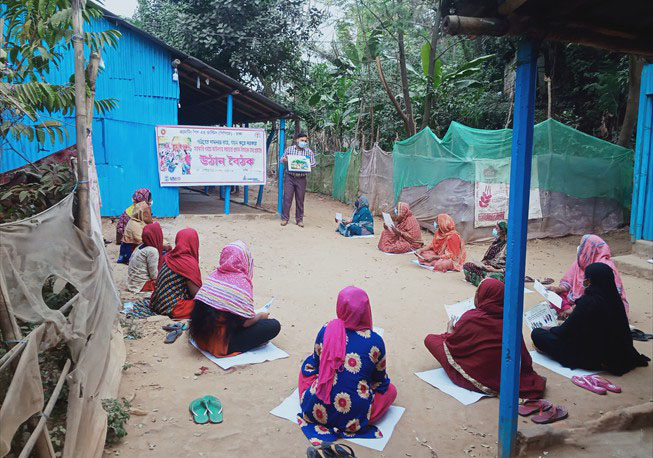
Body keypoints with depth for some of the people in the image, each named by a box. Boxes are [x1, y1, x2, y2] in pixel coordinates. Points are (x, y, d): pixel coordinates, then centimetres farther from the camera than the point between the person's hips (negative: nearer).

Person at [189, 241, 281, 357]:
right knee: (274, 325, -4)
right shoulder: (242, 282, -16)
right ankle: (234, 347, 0)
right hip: (223, 345, -7)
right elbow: (246, 322, -15)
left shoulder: (214, 275, 3)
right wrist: (261, 315, 7)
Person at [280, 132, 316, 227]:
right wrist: (284, 160, -13)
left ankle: (299, 219, 16)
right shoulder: (289, 149, 5)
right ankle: (284, 218, 8)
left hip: (301, 179, 0)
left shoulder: (309, 151, 4)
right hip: (289, 177, 0)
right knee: (287, 198, -2)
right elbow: (282, 160, 10)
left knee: (300, 200, 5)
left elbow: (313, 164, 3)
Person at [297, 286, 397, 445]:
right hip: (354, 419, -3)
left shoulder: (326, 331, -5)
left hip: (314, 412, 3)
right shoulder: (375, 341, -9)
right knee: (390, 390, 23)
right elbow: (380, 381, 7)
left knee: (307, 367, 29)